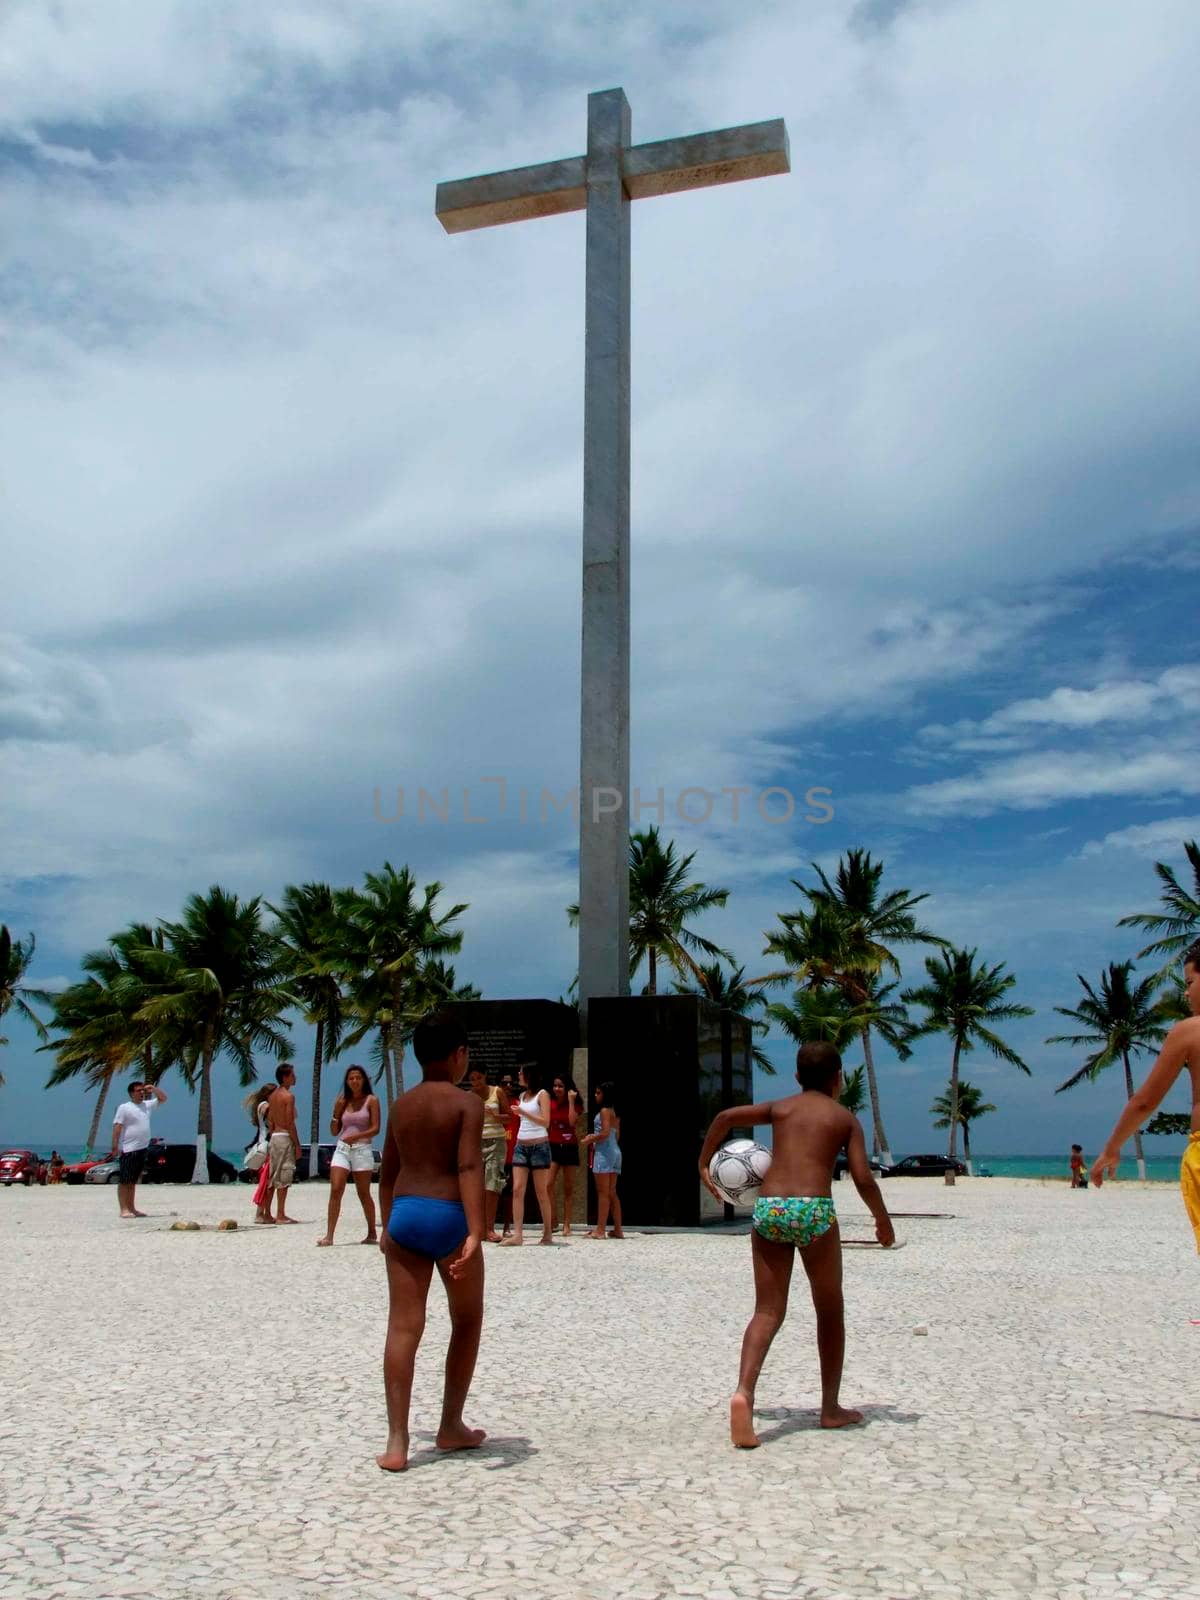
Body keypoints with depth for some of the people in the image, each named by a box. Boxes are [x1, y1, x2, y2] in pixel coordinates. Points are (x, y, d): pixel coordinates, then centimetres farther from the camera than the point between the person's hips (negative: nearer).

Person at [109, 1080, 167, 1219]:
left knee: (133, 1181, 12)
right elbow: (117, 1128, -11)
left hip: (142, 1149, 7)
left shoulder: (147, 1105, 14)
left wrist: (153, 1088, 10)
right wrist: (115, 1147, -18)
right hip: (128, 1150, -7)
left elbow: (163, 1098, 26)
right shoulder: (124, 1108, -6)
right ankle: (123, 1209, -7)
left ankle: (131, 1208, 16)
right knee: (124, 1181, -5)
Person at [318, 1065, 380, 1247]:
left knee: (364, 1194, 3)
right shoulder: (343, 1101, 12)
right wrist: (336, 1112, -2)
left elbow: (375, 1128, -7)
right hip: (342, 1149, 3)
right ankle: (329, 1235, -12)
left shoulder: (371, 1101, 1)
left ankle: (372, 1233, 17)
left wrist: (357, 1136, -21)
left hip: (362, 1149, -3)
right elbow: (334, 1131, 13)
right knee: (335, 1191, -10)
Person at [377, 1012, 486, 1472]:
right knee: (467, 1322, 16)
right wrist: (475, 1232, -25)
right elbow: (469, 1166, -19)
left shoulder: (401, 1105, 12)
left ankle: (397, 1443, -4)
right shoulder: (467, 1103, -7)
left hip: (405, 1215, 5)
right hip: (448, 1217, -4)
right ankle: (451, 1427, 24)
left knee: (403, 1327, 2)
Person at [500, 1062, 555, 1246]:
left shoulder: (542, 1095, -4)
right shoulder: (522, 1095, 15)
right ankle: (517, 1234, -9)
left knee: (541, 1192, 0)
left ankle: (547, 1234, 9)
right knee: (517, 1190, -6)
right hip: (521, 1146, 6)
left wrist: (523, 1112, -18)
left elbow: (545, 1122, -12)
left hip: (539, 1146, -6)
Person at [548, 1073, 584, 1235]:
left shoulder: (576, 1105, 0)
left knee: (568, 1188, 4)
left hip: (570, 1148, -1)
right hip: (553, 1147, 1)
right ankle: (552, 1222, -6)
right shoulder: (550, 1104, 5)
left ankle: (566, 1225, 9)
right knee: (549, 1184, -14)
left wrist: (571, 1101, -17)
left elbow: (572, 1121, -19)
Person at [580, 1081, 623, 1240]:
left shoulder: (604, 1111, -11)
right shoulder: (614, 1112, 15)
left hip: (604, 1152, -9)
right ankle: (618, 1229, 11)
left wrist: (589, 1140, -8)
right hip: (615, 1151, 9)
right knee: (612, 1192, 11)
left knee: (603, 1192, -7)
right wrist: (594, 1137, 17)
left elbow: (605, 1133, -20)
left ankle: (600, 1230, -7)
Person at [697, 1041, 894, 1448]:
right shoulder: (845, 1118, 11)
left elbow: (726, 1117, 3)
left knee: (767, 1312, 5)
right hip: (813, 1210, -2)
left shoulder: (780, 1107, 17)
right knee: (829, 1313, 16)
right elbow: (863, 1178, 1)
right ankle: (831, 1408, 25)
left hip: (767, 1209, 2)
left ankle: (743, 1392, -18)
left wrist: (703, 1164, 13)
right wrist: (883, 1220, 16)